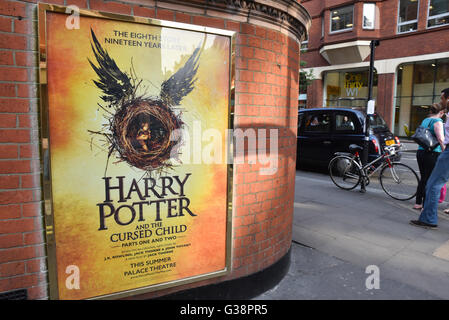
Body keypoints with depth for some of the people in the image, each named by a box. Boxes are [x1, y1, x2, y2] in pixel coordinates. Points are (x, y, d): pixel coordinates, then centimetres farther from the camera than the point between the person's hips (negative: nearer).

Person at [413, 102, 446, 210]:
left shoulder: (425, 120, 14)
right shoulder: (437, 121, -10)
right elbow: (440, 138, -20)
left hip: (420, 152, 8)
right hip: (432, 154, -8)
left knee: (423, 178, 16)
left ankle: (418, 203, 21)